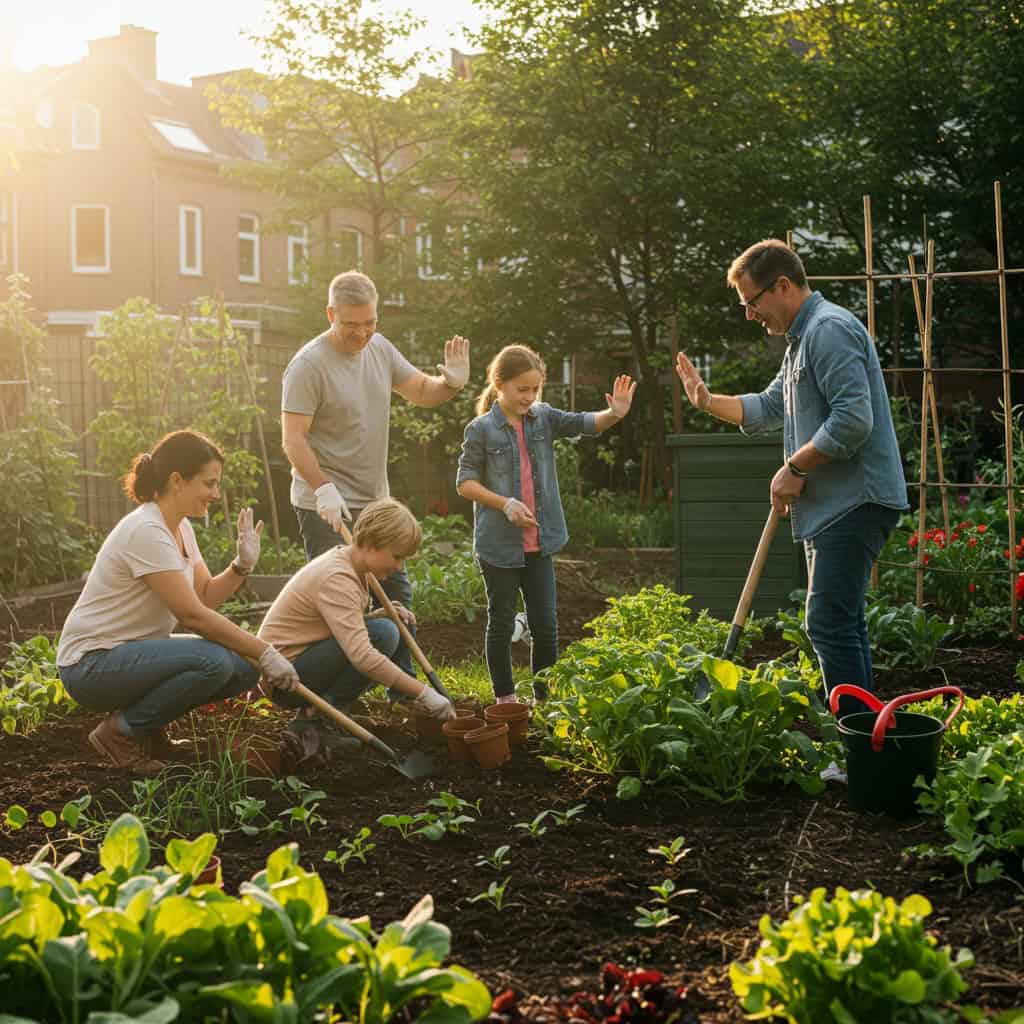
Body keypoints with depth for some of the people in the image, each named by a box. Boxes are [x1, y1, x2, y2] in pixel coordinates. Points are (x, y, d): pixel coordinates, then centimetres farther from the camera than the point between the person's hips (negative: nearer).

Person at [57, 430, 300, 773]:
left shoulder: (179, 527, 7)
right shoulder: (147, 532, -23)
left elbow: (206, 595, 8)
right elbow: (193, 615, -24)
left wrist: (243, 565, -9)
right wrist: (264, 652, -20)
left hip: (135, 654, 9)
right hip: (91, 665, -9)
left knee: (244, 668, -5)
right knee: (215, 661, -29)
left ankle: (146, 725, 10)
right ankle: (121, 732, -9)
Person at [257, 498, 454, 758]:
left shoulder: (343, 560, 7)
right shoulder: (337, 578, -24)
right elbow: (362, 656, -33)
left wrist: (378, 615, -6)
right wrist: (423, 693, -31)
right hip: (286, 674, -10)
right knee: (383, 635, -22)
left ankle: (314, 716, 2)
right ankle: (315, 717, -14)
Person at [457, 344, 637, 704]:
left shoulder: (543, 418, 4)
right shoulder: (481, 430, -8)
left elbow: (584, 423, -8)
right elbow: (465, 482, -6)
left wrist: (615, 414, -29)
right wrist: (506, 504, -18)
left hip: (539, 542, 4)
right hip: (499, 544, -4)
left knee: (546, 623, 6)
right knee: (502, 623, 8)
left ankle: (545, 698, 17)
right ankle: (505, 700, 20)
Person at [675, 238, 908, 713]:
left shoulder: (829, 328, -15)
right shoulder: (801, 339, 20)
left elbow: (853, 419, -25)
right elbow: (768, 408, 29)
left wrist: (795, 467, -16)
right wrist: (708, 401, 17)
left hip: (854, 502, -11)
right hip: (831, 506, 11)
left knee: (830, 625, -13)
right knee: (843, 624, 14)